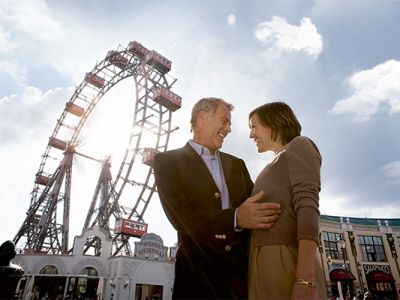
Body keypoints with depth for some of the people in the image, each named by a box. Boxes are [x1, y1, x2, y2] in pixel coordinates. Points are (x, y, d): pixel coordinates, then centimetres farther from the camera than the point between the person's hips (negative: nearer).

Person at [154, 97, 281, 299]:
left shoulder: (237, 164, 14)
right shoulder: (168, 161, -4)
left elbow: (254, 205, 8)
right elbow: (181, 217, -15)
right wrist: (236, 218, -27)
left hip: (244, 270, 5)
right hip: (198, 273, -5)